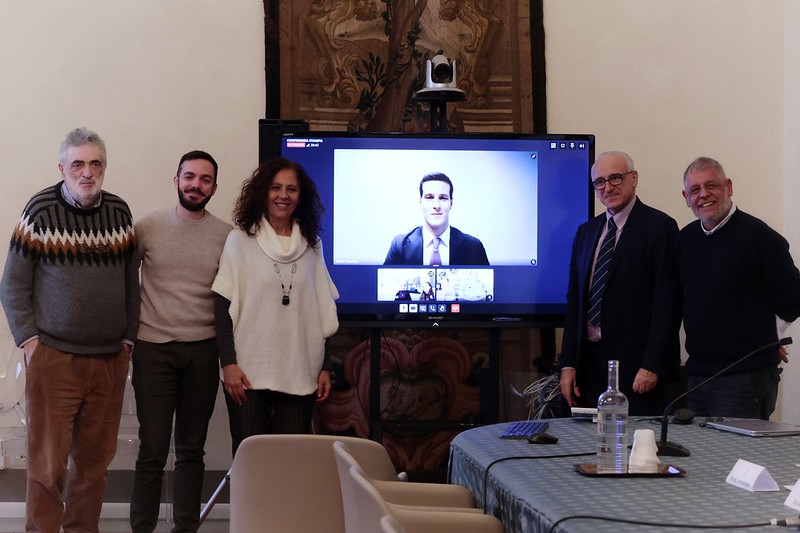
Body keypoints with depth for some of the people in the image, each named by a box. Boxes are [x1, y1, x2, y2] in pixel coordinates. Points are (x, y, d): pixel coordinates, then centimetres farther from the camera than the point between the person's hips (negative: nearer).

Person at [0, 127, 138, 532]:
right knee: (47, 461, -1)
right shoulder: (40, 211, -3)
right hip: (53, 358, -4)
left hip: (110, 360, 4)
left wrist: (128, 338, 11)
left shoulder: (120, 214, 8)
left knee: (94, 459, 9)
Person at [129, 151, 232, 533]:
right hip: (154, 348, -1)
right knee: (152, 451, -1)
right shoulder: (147, 227, 0)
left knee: (191, 450, 9)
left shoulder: (227, 236, 3)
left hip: (203, 351, 2)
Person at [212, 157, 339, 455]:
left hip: (300, 375, 3)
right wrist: (228, 363, -9)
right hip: (248, 373, -2)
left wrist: (325, 367, 8)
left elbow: (322, 313, 13)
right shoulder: (240, 240, 2)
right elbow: (223, 306, -1)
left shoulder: (311, 245, 11)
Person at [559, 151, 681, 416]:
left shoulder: (660, 227, -4)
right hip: (589, 362, 6)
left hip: (636, 365, -5)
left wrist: (652, 366, -15)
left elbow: (667, 303, -9)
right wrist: (568, 364, 8)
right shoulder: (585, 232, 16)